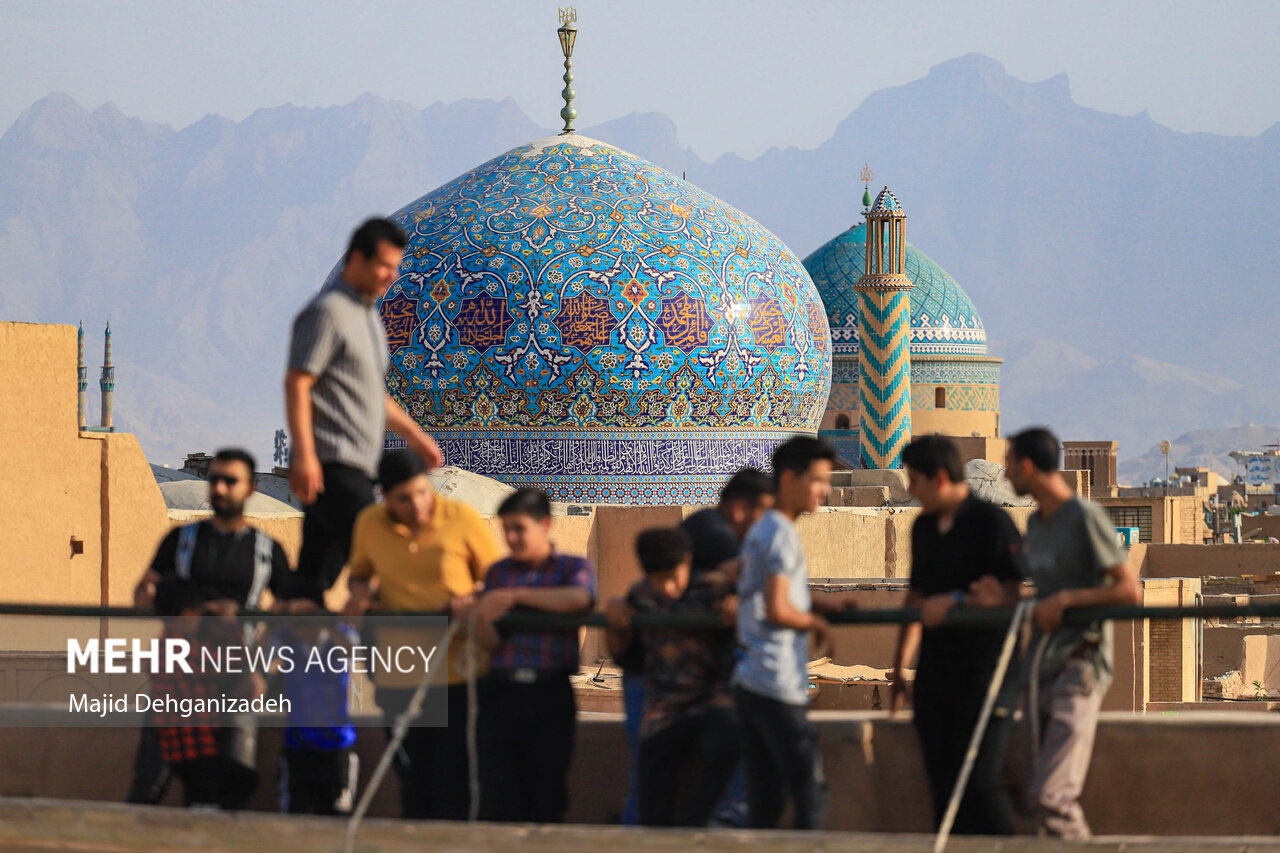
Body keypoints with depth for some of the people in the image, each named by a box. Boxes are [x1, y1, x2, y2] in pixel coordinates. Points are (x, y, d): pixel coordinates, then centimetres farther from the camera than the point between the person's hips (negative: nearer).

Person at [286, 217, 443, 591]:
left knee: (317, 573, 7)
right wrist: (304, 455, -25)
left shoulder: (368, 314, 21)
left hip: (356, 466, 10)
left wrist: (412, 433, 30)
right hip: (333, 462, -10)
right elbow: (297, 384, -17)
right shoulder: (328, 311, -9)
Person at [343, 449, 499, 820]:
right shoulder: (370, 524, 3)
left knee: (453, 780, -3)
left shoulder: (462, 520, -6)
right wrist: (358, 591, -1)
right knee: (414, 782, 8)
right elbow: (360, 572, 22)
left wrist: (472, 602, -17)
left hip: (457, 676, -3)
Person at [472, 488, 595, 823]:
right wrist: (482, 619, -14)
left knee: (547, 793, -1)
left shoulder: (573, 567, 8)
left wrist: (517, 596, -15)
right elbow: (490, 644, 9)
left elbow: (579, 598, -17)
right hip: (501, 691, 2)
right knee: (497, 797, -5)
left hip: (550, 695, -2)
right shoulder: (499, 572, 17)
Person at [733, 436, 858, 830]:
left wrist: (818, 602, 13)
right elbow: (777, 611, -19)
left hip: (749, 682, 10)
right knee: (810, 790, -8)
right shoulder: (782, 533, -12)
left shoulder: (759, 531, 18)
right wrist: (817, 624, -3)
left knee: (766, 799, 9)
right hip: (779, 687, -10)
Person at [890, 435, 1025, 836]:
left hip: (984, 671, -7)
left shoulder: (992, 522, -8)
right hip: (935, 671, 7)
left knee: (980, 783, -12)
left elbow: (1010, 595, -14)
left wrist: (954, 601, -21)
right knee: (943, 784, 5)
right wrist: (899, 667, 24)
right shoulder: (923, 528, 15)